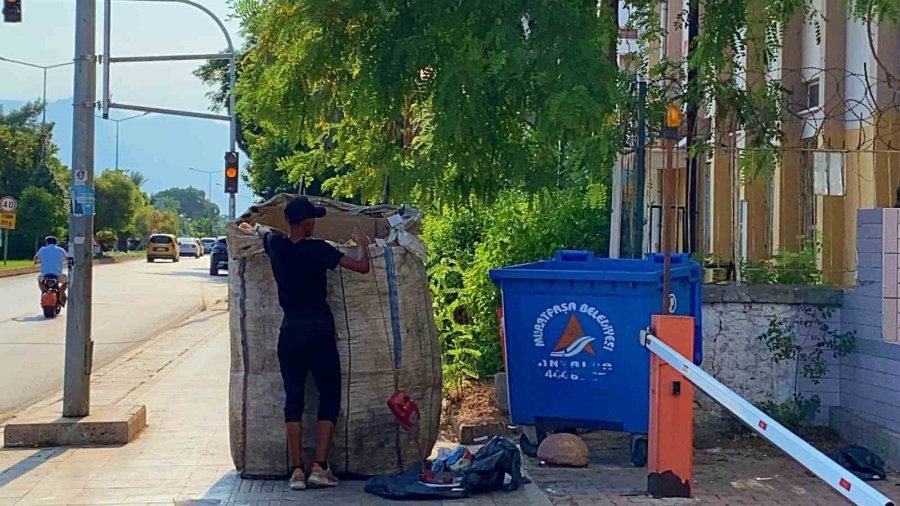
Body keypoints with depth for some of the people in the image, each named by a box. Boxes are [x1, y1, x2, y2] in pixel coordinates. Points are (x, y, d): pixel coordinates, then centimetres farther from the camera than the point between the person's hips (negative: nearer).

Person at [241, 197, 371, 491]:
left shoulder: (276, 246, 2)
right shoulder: (317, 249, -10)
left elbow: (263, 230, 28)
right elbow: (362, 267, -10)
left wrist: (253, 227, 52)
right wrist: (362, 245, 11)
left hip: (290, 333, 4)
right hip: (319, 332, -4)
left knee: (293, 400, 7)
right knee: (329, 397, 7)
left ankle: (296, 471, 2)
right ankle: (319, 467, -1)